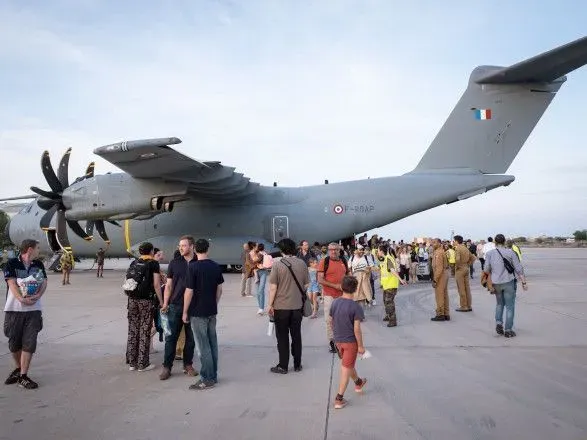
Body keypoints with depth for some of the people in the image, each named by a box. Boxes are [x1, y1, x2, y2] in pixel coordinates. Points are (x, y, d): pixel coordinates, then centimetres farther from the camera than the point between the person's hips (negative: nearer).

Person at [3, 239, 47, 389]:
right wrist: (22, 299, -25)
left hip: (34, 310, 2)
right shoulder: (12, 264, -4)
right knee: (14, 343, 10)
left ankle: (23, 376, 4)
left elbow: (44, 282, 5)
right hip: (14, 309, -2)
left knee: (29, 343, -3)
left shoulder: (39, 264, 9)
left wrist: (37, 296, -13)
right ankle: (19, 369, 33)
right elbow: (12, 283, -12)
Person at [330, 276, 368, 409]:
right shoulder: (356, 307, -21)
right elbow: (356, 329, -20)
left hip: (338, 340, 6)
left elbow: (332, 322, 5)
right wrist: (360, 346, -9)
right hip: (350, 341, -6)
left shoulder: (335, 303, -5)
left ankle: (358, 383, 50)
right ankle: (339, 399, 8)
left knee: (347, 364, 26)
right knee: (346, 369, 5)